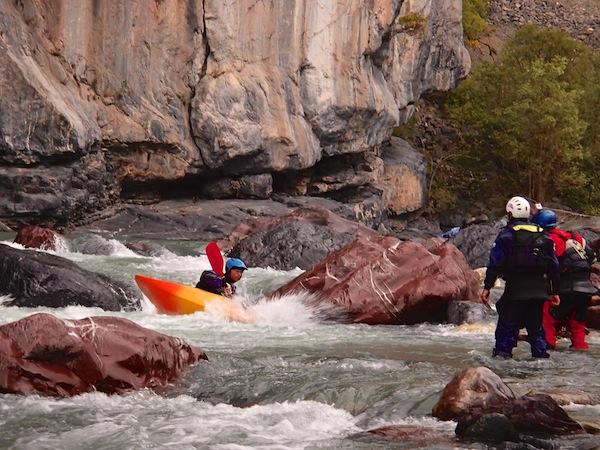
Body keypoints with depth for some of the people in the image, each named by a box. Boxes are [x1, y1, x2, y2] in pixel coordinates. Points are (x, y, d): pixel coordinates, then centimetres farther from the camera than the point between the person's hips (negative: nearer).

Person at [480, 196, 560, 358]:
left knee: (507, 326, 0)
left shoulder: (506, 234, -2)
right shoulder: (543, 236, 12)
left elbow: (495, 263, -8)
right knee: (536, 325, 16)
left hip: (515, 290, -4)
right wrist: (554, 291, 18)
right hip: (539, 290, 4)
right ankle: (541, 354, 13)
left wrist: (487, 287, -6)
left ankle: (502, 354, -8)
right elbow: (554, 266, 13)